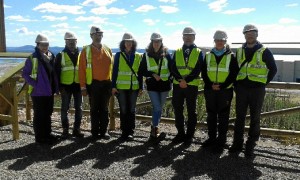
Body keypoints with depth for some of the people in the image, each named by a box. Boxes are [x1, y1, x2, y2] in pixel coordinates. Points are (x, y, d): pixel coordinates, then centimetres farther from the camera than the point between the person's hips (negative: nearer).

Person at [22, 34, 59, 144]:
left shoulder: (51, 56, 8)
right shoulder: (32, 58, -9)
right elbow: (25, 74, -7)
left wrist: (56, 87, 8)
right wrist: (35, 84, -17)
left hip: (49, 91, 6)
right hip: (38, 92, -6)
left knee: (48, 114, 16)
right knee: (39, 115, 3)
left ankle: (47, 134, 30)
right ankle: (40, 137, 13)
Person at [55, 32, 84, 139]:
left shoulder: (81, 55, 9)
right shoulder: (61, 55, 2)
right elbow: (57, 72, 0)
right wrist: (59, 86, -8)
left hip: (78, 85, 2)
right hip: (66, 86, -2)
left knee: (78, 108, 7)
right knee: (65, 108, 4)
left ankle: (77, 129, 18)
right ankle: (65, 130, 14)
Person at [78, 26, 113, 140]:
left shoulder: (107, 50, 9)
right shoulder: (86, 50, -2)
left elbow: (112, 67, 9)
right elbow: (82, 69, -5)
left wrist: (112, 83, 5)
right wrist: (83, 86, -9)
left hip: (106, 84, 3)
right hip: (93, 84, -3)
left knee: (104, 109, 10)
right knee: (94, 109, 6)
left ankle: (104, 131, 20)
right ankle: (95, 132, 16)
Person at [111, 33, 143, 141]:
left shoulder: (137, 56, 8)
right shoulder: (118, 55, 4)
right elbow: (114, 71, 2)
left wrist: (141, 87, 5)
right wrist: (113, 86, -4)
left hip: (134, 87, 1)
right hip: (121, 87, -1)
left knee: (131, 110, 4)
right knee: (123, 110, 3)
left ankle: (130, 132, 12)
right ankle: (124, 132, 12)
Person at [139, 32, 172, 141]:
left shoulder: (166, 55, 3)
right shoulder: (146, 55, 2)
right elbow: (142, 71, 3)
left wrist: (170, 79, -1)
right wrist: (153, 74, -10)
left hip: (164, 85, 2)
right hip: (152, 85, -2)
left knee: (158, 108, 11)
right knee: (157, 108, -11)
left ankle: (154, 129, 24)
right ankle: (155, 130, -2)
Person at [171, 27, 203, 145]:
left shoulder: (198, 53, 3)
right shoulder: (177, 52, 10)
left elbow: (197, 70, -8)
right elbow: (173, 68, 1)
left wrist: (186, 81, -18)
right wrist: (180, 80, -16)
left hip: (192, 86, -2)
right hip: (177, 85, 3)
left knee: (191, 111, 6)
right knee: (178, 110, 7)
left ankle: (189, 135, 16)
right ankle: (180, 134, 20)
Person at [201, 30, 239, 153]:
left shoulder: (231, 56, 2)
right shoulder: (208, 55, 10)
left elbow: (233, 74, -4)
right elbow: (204, 73, 5)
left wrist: (222, 86, -14)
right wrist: (210, 85, -10)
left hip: (225, 91, -3)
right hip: (210, 90, 3)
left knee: (223, 117, 3)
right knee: (211, 115, 11)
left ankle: (221, 141, 12)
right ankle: (212, 138, 24)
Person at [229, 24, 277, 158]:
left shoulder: (264, 52, -3)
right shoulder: (239, 51, 8)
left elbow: (273, 69, 4)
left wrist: (264, 83, -1)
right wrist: (236, 84, 8)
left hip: (257, 90, -3)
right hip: (241, 89, 3)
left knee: (255, 118, 5)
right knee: (239, 117, 8)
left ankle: (250, 146, 16)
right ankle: (237, 144, 19)